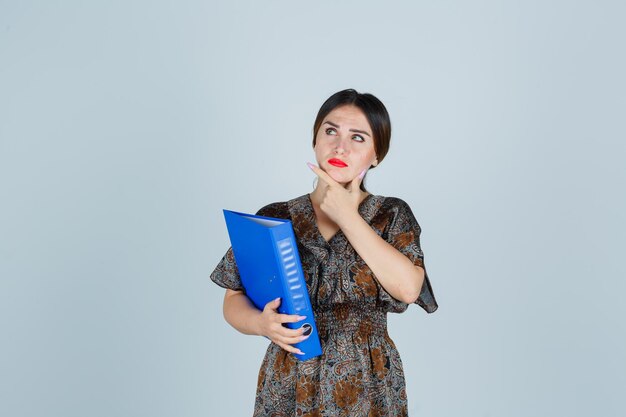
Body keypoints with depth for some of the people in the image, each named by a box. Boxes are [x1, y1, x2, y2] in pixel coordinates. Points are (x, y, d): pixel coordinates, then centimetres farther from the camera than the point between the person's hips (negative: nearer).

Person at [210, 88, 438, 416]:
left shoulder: (392, 216, -2)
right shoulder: (274, 218, -1)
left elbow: (408, 289, -18)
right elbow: (233, 302, 1)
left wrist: (347, 217, -14)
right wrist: (262, 323, -21)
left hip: (368, 391, 0)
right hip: (288, 388, 1)